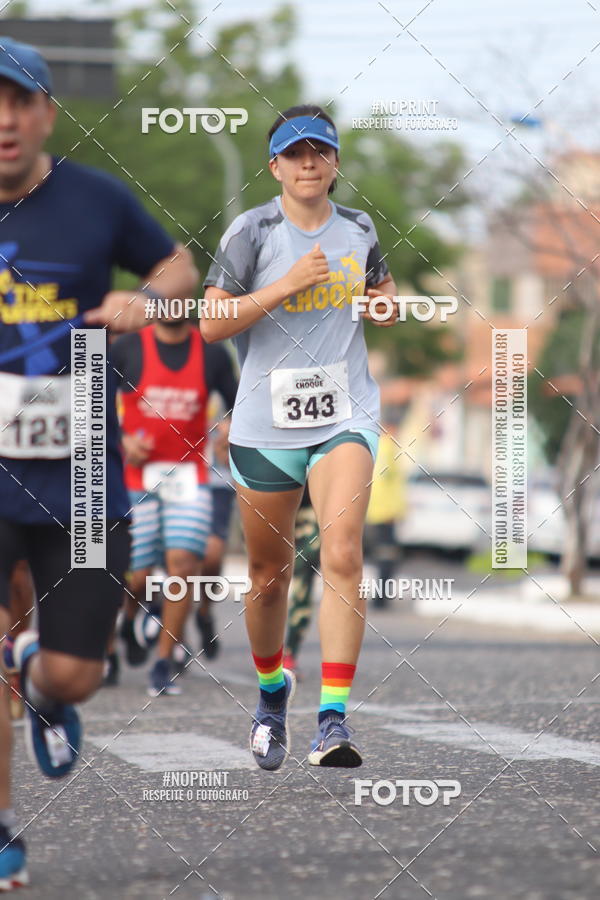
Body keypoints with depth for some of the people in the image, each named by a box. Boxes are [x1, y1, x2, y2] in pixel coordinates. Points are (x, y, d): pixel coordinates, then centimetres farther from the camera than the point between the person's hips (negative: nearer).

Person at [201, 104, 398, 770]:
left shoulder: (359, 230, 7)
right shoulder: (252, 231, -5)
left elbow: (383, 297, 25)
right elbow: (210, 323, -10)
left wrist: (383, 301, 1)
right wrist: (285, 286, -18)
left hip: (344, 416, 1)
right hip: (265, 425, -1)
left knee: (342, 554, -19)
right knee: (269, 574, 10)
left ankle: (333, 718, -21)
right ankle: (271, 690, 37)